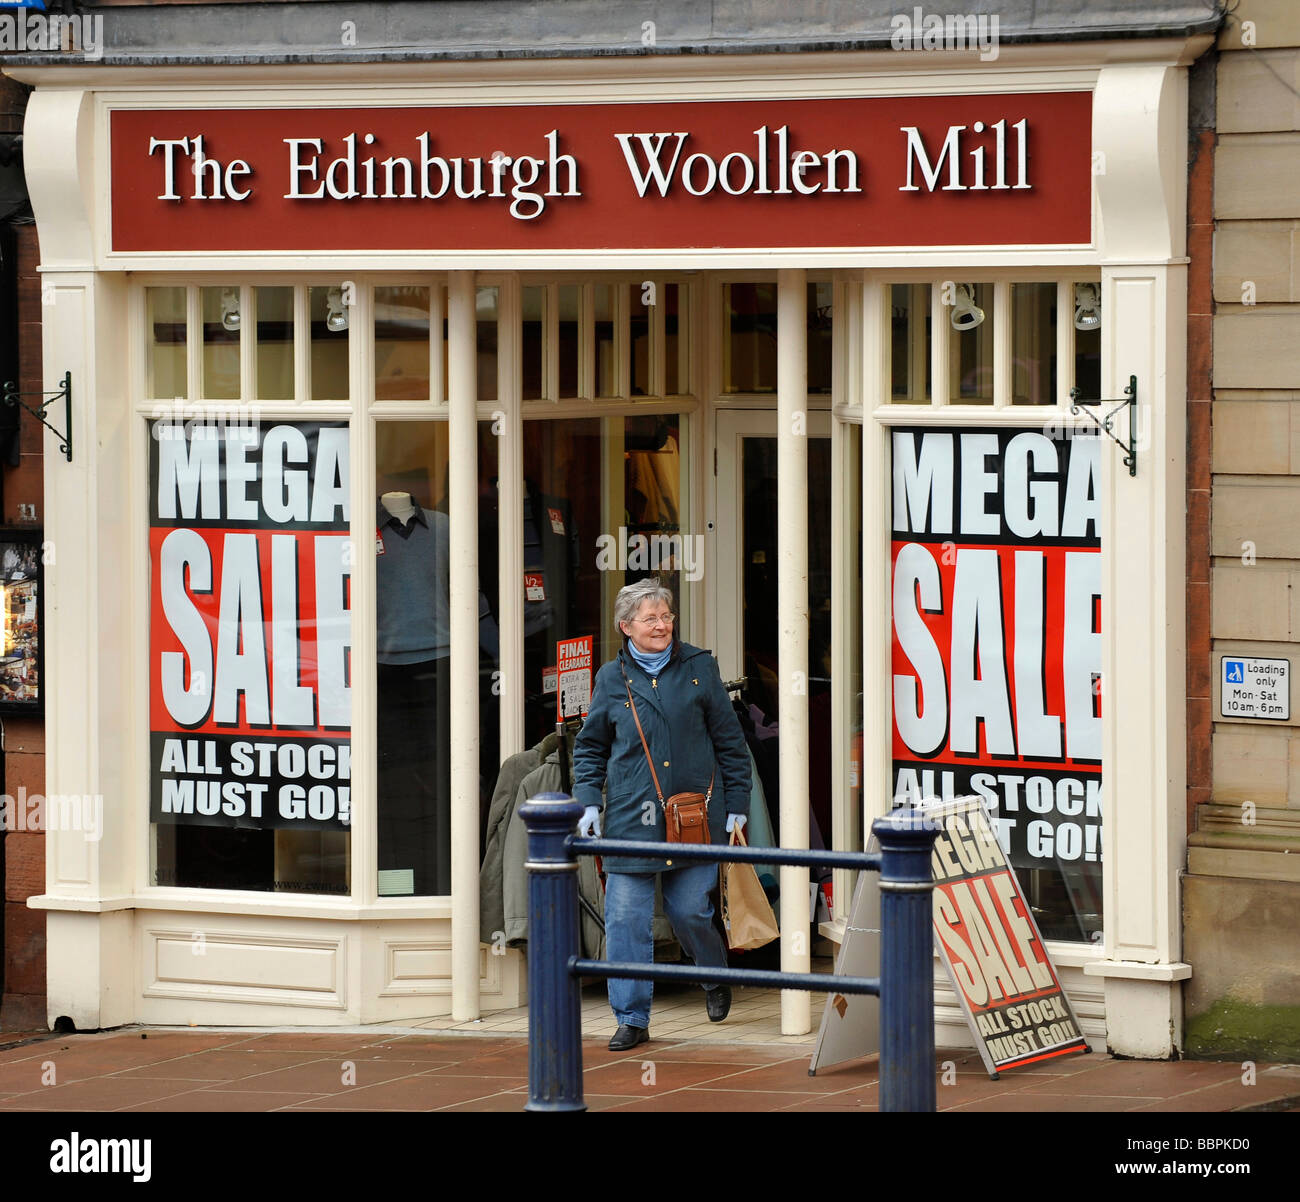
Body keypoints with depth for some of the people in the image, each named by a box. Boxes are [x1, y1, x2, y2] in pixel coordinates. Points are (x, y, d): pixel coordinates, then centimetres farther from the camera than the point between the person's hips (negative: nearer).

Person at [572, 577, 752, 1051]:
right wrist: (589, 803, 4)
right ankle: (632, 1019, 3)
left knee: (690, 910, 3)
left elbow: (729, 740, 9)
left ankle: (716, 980, 35)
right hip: (630, 817, 1)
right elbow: (590, 746, 16)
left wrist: (736, 803, 6)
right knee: (626, 918, -5)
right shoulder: (612, 679, 7)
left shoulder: (699, 668, 5)